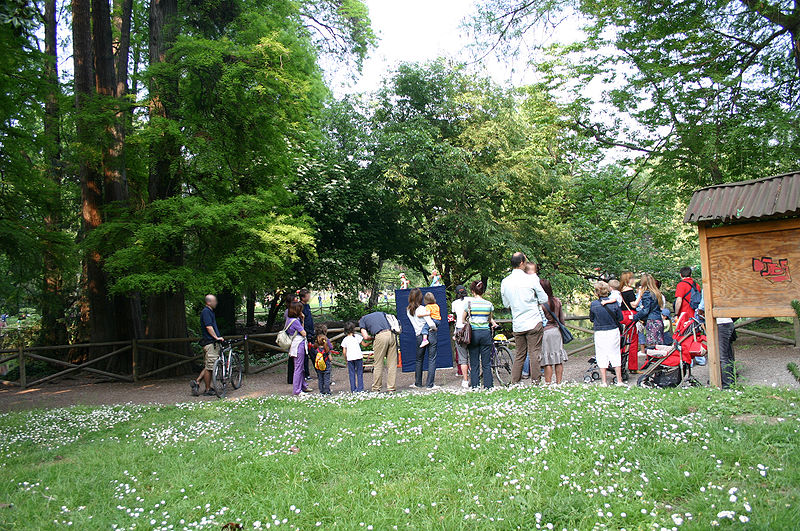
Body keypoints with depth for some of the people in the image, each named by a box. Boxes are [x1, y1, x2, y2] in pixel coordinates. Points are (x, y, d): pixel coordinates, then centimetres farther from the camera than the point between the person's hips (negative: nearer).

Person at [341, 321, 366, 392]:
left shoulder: (345, 339, 9)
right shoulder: (357, 336, 4)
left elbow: (344, 352, 7)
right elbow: (364, 345, 9)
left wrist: (346, 359, 17)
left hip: (350, 358, 2)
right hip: (358, 356, -2)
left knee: (352, 374, 7)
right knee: (359, 373, 6)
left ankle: (353, 389, 6)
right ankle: (360, 388, 4)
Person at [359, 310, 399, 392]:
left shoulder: (361, 320, 20)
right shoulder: (380, 313, 33)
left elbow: (366, 337, 6)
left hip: (380, 336, -4)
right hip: (392, 335, 4)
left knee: (378, 364, 6)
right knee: (392, 363, 8)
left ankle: (376, 388, 13)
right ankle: (391, 388, 9)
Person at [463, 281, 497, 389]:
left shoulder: (469, 301, -3)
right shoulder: (489, 304, 3)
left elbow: (463, 319, 5)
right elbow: (490, 319, 12)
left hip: (473, 333, -1)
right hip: (486, 333, 2)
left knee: (474, 364, 4)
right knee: (486, 364, 6)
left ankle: (475, 387, 4)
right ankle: (488, 386, 6)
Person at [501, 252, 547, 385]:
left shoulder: (505, 282, 4)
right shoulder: (531, 279, -9)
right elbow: (544, 299, -2)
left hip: (517, 324, 4)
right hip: (533, 322, -4)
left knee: (519, 355, 11)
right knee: (534, 354, 1)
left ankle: (514, 383, 11)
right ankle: (536, 382, 2)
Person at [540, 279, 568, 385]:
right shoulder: (557, 301, 4)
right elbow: (562, 319, 12)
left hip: (545, 331, -6)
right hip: (557, 331, 6)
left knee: (547, 361, -1)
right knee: (559, 360, 10)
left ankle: (548, 384, 2)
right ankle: (559, 383, 16)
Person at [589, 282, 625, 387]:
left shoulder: (594, 304, -8)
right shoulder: (614, 302, -7)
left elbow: (591, 319, 3)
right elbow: (620, 318, 2)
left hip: (599, 333, -1)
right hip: (613, 331, 1)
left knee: (602, 356, 6)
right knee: (615, 355, 10)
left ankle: (604, 382, 6)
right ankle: (619, 381, 13)